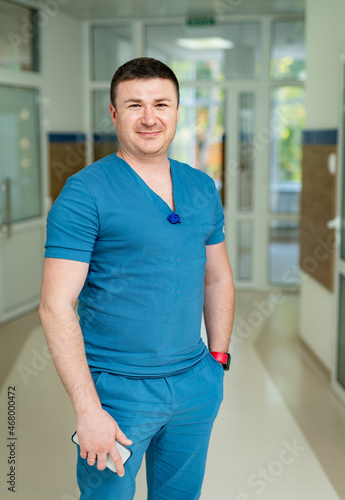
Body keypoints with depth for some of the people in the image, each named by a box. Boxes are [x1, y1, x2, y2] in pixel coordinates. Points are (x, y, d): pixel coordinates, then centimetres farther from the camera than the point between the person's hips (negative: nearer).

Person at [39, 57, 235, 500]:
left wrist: (218, 356, 11)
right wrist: (88, 410, -21)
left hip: (197, 384, 6)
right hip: (118, 390, -5)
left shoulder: (202, 188, 6)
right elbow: (55, 307, -17)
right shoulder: (85, 193, -14)